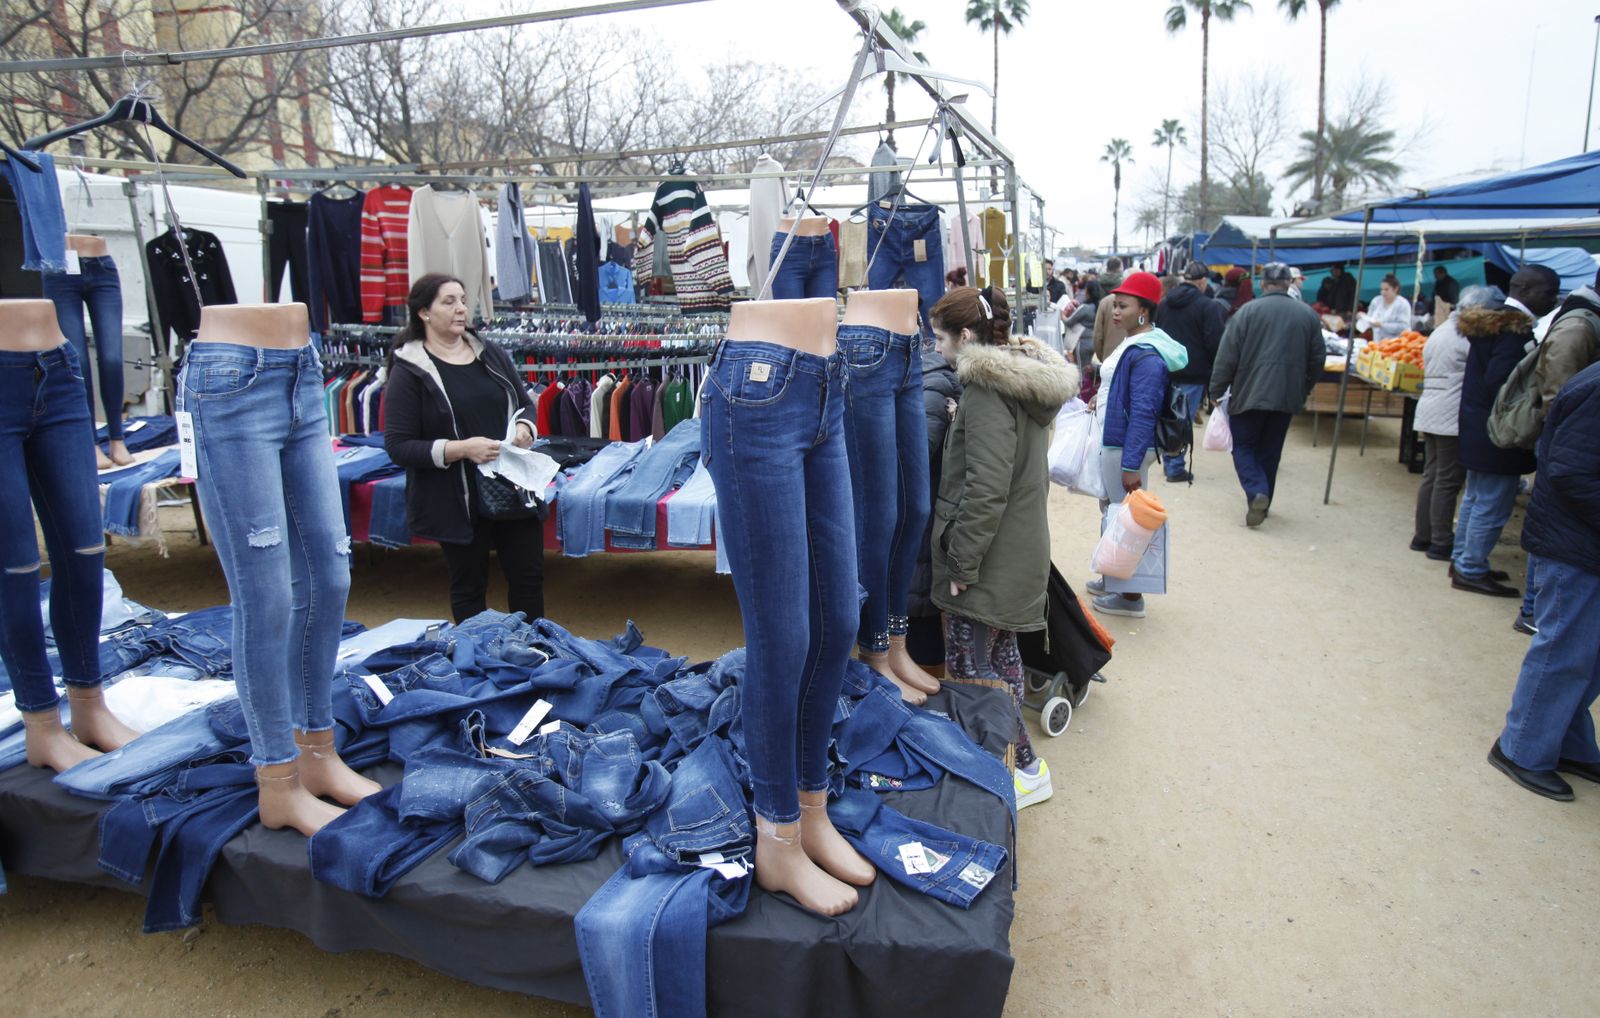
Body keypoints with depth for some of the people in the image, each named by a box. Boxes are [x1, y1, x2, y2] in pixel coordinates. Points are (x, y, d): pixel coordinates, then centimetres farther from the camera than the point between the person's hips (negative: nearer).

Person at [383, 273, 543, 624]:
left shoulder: (491, 354, 7)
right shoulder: (409, 371, -9)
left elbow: (525, 403, 17)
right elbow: (398, 446, -12)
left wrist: (524, 428, -6)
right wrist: (461, 449, -24)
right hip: (458, 500, -4)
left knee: (529, 577, 12)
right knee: (469, 587, 12)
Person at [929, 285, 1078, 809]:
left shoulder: (987, 392, -19)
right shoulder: (1026, 380, 11)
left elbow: (985, 489, -23)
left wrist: (962, 562, -18)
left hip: (990, 554, -10)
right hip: (1019, 548, 10)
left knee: (968, 665, -2)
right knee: (1001, 653, 19)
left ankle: (1026, 767, 8)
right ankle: (1013, 757, 32)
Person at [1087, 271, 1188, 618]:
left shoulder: (1147, 354, -21)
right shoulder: (1133, 345, 10)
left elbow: (1143, 413, -25)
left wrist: (1131, 464, -26)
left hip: (1126, 448, -10)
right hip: (1112, 442, 10)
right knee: (1112, 512, 21)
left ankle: (1130, 596, 13)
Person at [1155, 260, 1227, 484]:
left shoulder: (1164, 303, 8)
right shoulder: (1208, 306, -13)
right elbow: (1215, 343, -14)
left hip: (1166, 370, 6)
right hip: (1193, 373, -6)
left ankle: (1170, 462, 23)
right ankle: (1176, 468, 1)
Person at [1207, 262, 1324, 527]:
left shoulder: (1248, 311, -6)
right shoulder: (1309, 315, 6)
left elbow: (1227, 357, -8)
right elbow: (1317, 360, 11)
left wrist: (1216, 391, 1)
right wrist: (1303, 392, 23)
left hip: (1249, 394, -3)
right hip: (1287, 397, 4)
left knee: (1244, 446, 7)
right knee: (1270, 451, 15)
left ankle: (1256, 493, -15)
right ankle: (1262, 501, 21)